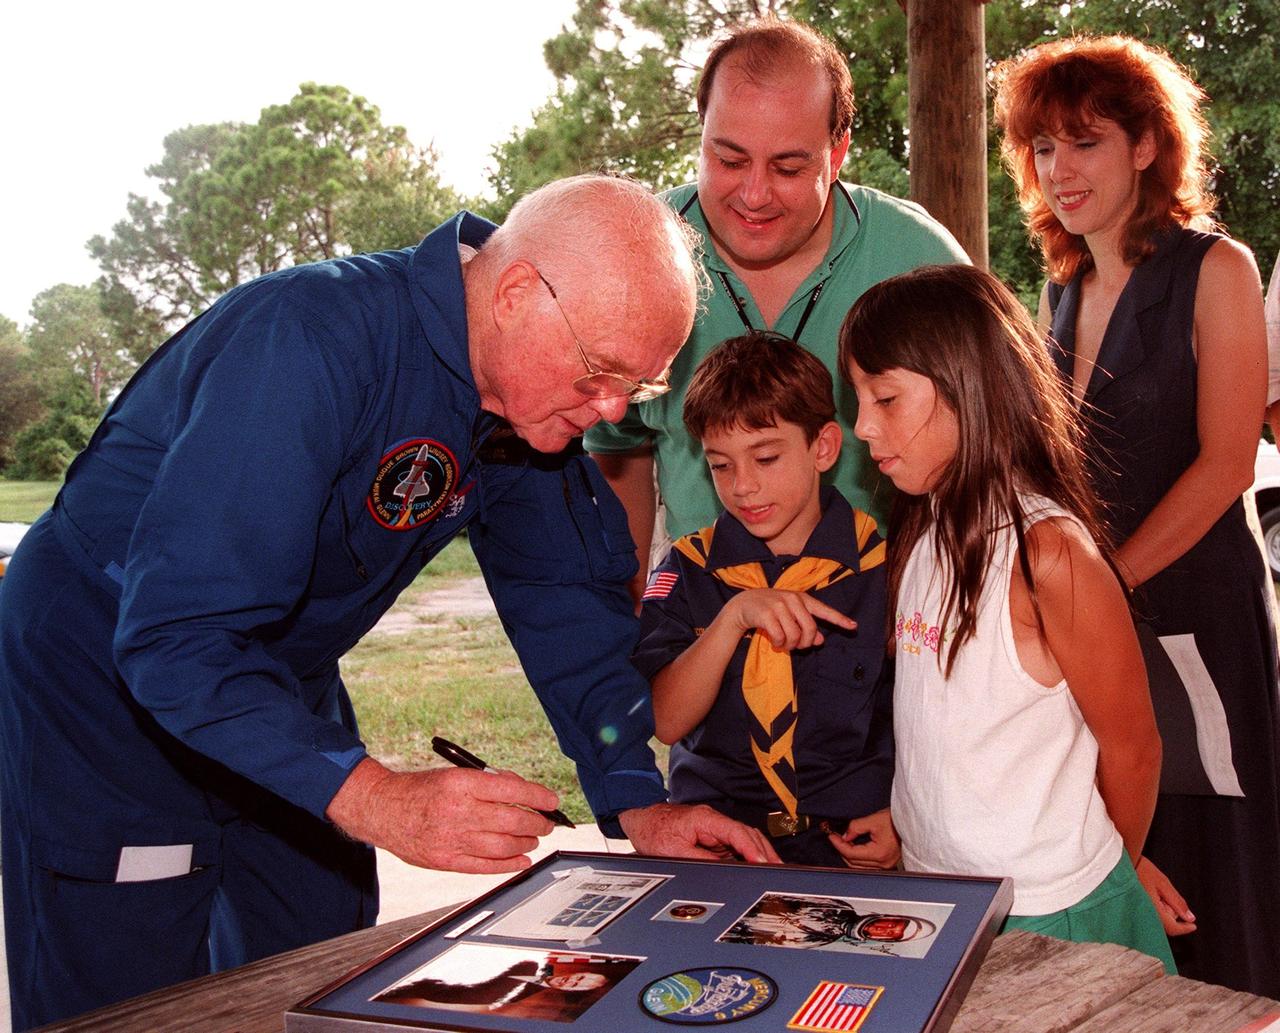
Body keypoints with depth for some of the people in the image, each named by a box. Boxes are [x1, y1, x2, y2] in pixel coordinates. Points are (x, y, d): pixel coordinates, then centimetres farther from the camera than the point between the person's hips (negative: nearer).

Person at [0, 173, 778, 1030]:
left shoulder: (530, 391, -9)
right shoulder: (316, 340, -33)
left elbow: (567, 596, -2)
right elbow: (177, 634, -37)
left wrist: (636, 801, -11)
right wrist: (375, 799, -45)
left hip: (288, 687, 7)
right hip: (105, 668, -7)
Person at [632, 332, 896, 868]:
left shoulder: (886, 564, 1)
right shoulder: (688, 568, 6)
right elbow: (666, 721, -4)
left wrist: (903, 818, -7)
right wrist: (734, 617, -16)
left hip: (853, 843, 0)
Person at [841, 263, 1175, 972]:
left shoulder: (1048, 550, -20)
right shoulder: (921, 533, 1)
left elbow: (1132, 749, -10)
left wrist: (1084, 877, 4)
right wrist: (902, 821, -3)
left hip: (1049, 921, -6)